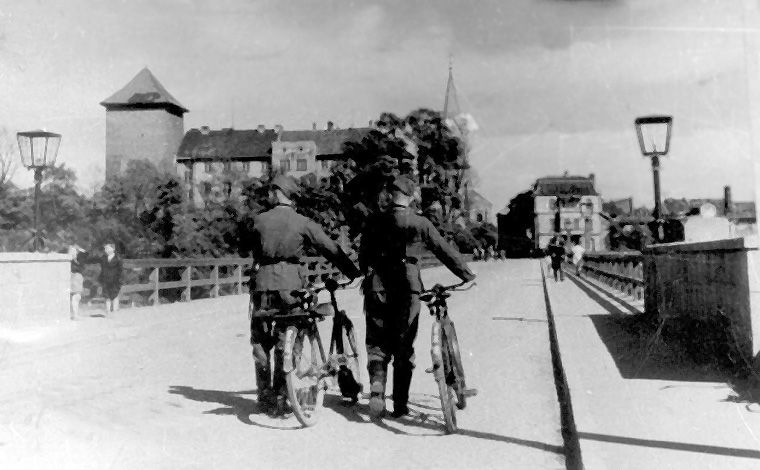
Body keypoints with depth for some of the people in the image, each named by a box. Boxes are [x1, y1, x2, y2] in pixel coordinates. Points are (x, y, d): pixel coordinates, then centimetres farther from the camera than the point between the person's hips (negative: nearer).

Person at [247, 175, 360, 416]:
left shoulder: (259, 220, 2)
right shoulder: (304, 223, -2)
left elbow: (249, 249, 15)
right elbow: (332, 250, -2)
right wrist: (356, 274, 4)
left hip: (263, 285, 1)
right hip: (290, 285, -1)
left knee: (260, 342, 13)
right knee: (285, 342, 8)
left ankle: (265, 397, 16)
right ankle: (280, 397, 9)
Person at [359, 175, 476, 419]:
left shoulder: (375, 222, 3)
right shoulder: (421, 224, -1)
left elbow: (363, 256, 9)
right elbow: (446, 252, 3)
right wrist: (468, 276, 13)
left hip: (377, 289, 1)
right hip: (408, 290, -1)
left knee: (377, 343, 12)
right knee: (404, 347, 10)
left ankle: (377, 383, -14)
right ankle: (400, 405, 13)